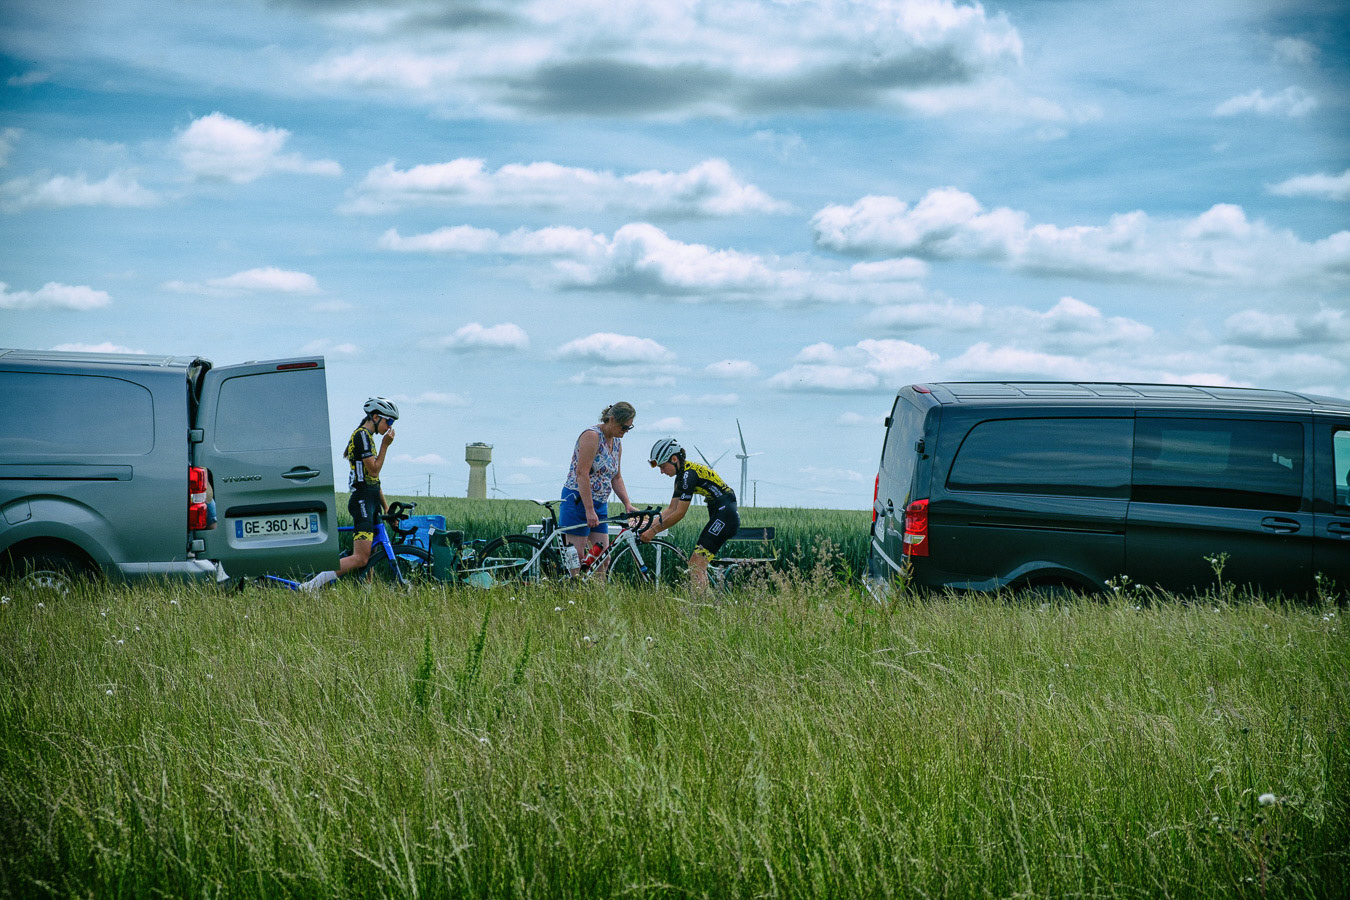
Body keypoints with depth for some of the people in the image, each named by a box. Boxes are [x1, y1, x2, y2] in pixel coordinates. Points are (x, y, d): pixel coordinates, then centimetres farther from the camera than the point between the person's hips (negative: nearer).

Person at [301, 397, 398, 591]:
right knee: (360, 558, -18)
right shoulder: (362, 435, -10)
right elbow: (374, 470, -15)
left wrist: (386, 507, 21)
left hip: (370, 502, 11)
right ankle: (312, 586, -22)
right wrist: (385, 445, -9)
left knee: (369, 559, 9)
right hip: (363, 501, -11)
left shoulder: (367, 437, 21)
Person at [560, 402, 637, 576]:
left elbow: (616, 477, 18)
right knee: (576, 556, -10)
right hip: (578, 501, -8)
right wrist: (589, 510, -24)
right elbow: (582, 474, -20)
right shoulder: (592, 436, -14)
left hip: (600, 504, 9)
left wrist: (627, 504, 4)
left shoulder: (617, 442, 13)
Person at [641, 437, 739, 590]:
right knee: (695, 565, 10)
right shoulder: (682, 475, 15)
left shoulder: (689, 474, -16)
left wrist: (654, 530, -10)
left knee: (696, 566, -16)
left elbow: (680, 513, -17)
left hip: (725, 515, -10)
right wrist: (649, 527, 5)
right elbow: (672, 509, 14)